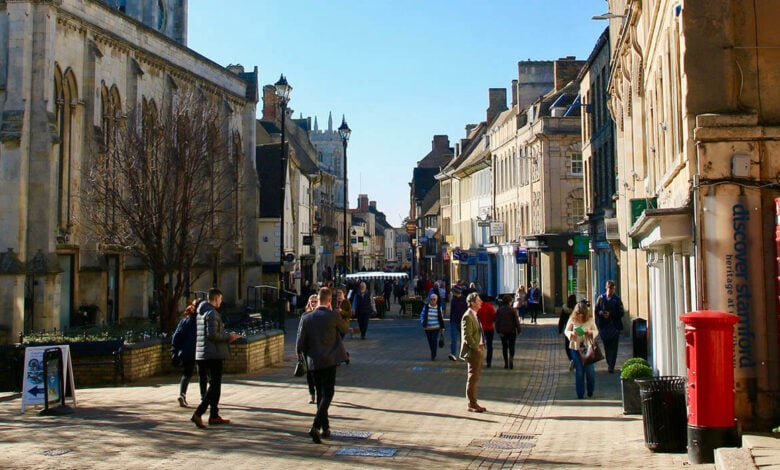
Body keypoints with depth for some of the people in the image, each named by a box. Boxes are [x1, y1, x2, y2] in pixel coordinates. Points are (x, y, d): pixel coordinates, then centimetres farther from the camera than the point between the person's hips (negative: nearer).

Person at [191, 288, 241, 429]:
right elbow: (212, 335, -23)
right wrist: (228, 337, -9)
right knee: (214, 386, -5)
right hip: (213, 354, -10)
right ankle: (198, 414, -12)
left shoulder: (201, 312, 17)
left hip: (202, 354, 10)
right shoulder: (212, 313, -14)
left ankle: (214, 416, 20)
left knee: (215, 385, 16)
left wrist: (226, 336, 17)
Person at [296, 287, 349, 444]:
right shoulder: (333, 316, -11)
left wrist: (306, 354, 20)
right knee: (327, 394, -1)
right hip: (330, 360, -3)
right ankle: (316, 426, -18)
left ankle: (325, 428, 23)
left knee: (320, 394, 16)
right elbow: (344, 330, 8)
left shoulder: (306, 319, -3)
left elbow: (300, 344, -2)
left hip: (314, 362, 4)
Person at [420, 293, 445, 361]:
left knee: (434, 341, -12)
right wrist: (422, 322, -11)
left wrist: (442, 327, 11)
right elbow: (422, 315, 5)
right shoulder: (426, 307, 0)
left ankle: (433, 355, -3)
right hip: (427, 328, 1)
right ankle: (432, 354, 29)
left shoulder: (438, 308, 2)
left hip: (436, 328, -1)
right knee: (430, 341, 10)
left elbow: (441, 318, 9)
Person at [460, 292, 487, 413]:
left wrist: (481, 347, 13)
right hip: (473, 351, -10)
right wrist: (477, 348, -17)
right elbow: (467, 336, -21)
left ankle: (473, 403, 21)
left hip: (479, 349, 10)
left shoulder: (474, 315, 14)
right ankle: (472, 405, 3)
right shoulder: (467, 317, -17)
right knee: (472, 378, -3)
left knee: (475, 377, 14)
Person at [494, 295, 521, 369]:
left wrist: (498, 331, 2)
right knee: (511, 346, 5)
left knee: (504, 347, 9)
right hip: (512, 331, -2)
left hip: (502, 331, 2)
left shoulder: (499, 310, 1)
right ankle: (511, 359, -17)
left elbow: (497, 321, 0)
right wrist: (519, 330, 2)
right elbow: (516, 321, -7)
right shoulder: (513, 310, -8)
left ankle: (506, 364, 9)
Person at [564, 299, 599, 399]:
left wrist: (590, 332, -19)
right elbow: (566, 331, 1)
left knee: (590, 370, 1)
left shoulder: (590, 320, -4)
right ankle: (580, 393, 15)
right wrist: (571, 333, -21)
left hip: (588, 347, 0)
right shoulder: (572, 320, -4)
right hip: (575, 347, 0)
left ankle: (590, 391, 25)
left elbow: (596, 331, 4)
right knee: (579, 371, 4)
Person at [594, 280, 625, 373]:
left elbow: (621, 313, -5)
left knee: (613, 347, -5)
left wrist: (610, 314, -17)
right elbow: (596, 310, 6)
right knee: (606, 347, 11)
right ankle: (609, 364, 26)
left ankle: (611, 367, -6)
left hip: (614, 326, -2)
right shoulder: (601, 298, 4)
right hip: (604, 326, 2)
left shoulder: (617, 300, -1)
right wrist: (600, 312, -16)